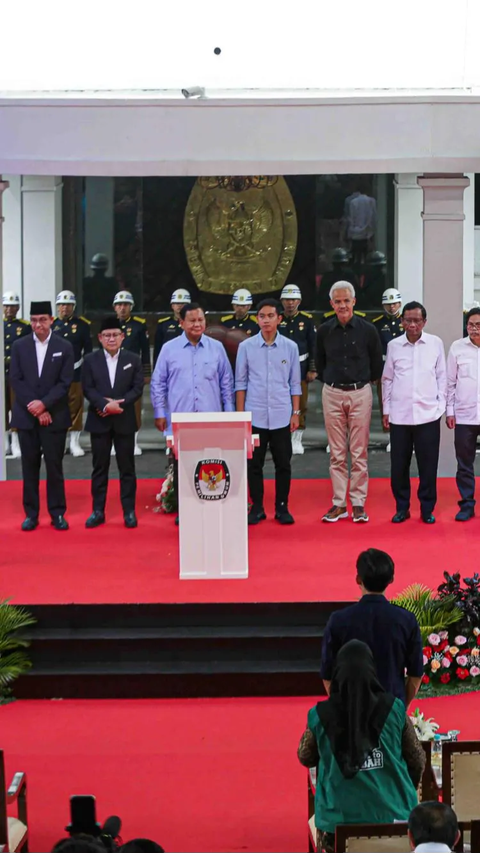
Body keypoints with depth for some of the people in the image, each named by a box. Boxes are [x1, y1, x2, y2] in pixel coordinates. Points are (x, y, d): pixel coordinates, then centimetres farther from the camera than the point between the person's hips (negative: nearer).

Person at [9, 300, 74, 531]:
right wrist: (35, 409, -10)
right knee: (30, 466, 5)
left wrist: (44, 404, -15)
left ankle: (57, 513, 9)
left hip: (54, 417, -1)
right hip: (26, 416, 2)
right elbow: (16, 381, -1)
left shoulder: (64, 347, 1)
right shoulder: (19, 346, 5)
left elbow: (65, 383, -4)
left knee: (54, 466, 1)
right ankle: (31, 514, 10)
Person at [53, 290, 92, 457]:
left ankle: (74, 442, 10)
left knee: (76, 407, 2)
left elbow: (87, 350, 6)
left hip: (76, 373, 0)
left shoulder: (82, 325, 4)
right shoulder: (50, 324, 3)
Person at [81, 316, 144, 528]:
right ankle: (98, 511, 11)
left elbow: (137, 388, -2)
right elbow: (88, 389, -3)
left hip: (124, 420, 0)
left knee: (127, 467, 3)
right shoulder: (90, 360, 4)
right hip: (99, 421, 0)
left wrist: (118, 404, -15)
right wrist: (106, 405, -18)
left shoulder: (133, 359, 4)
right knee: (100, 467, 5)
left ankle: (129, 511, 8)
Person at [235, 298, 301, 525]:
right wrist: (240, 414, 1)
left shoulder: (290, 347, 2)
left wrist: (296, 413, 3)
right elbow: (241, 382, 4)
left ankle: (282, 507, 15)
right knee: (254, 464, 5)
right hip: (255, 416, 0)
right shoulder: (246, 347, 0)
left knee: (283, 464, 5)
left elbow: (295, 383, 7)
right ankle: (257, 507, 15)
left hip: (282, 417, 0)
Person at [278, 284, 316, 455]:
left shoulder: (307, 320, 2)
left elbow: (313, 346, 2)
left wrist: (313, 369, -2)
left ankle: (297, 440, 12)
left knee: (301, 405, 3)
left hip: (301, 367, 0)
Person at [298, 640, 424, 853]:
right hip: (391, 815, 0)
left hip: (339, 818, 0)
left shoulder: (320, 715, -8)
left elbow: (305, 758, 10)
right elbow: (417, 762, 4)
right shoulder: (394, 709, -7)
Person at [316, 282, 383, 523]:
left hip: (360, 393, -2)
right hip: (332, 394, 2)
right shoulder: (324, 331, 1)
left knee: (359, 452, 1)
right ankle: (339, 503, 10)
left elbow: (377, 365, 8)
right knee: (337, 453, 5)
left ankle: (358, 503, 7)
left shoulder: (367, 330, -4)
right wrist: (329, 381, 13)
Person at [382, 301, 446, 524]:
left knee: (428, 465, 3)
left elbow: (441, 376, 7)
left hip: (428, 414, -1)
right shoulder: (394, 345, 3)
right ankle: (402, 507, 18)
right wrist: (386, 410, 8)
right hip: (399, 415, 1)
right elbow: (387, 379, 9)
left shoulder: (436, 343, 2)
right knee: (399, 464, 5)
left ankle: (427, 509, 15)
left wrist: (440, 405, 1)